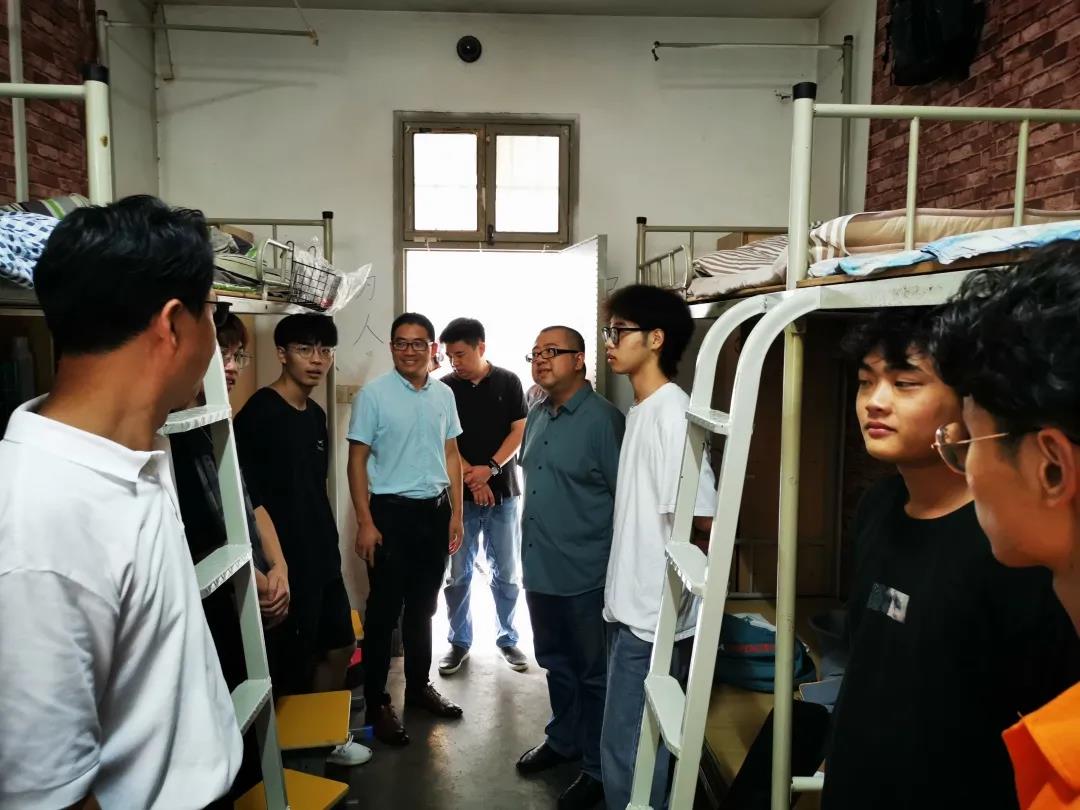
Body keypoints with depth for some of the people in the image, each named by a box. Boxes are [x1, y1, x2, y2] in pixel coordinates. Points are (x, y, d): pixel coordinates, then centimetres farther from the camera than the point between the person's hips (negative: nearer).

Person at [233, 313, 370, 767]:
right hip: (285, 560, -9)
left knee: (339, 644, 19)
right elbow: (243, 496, -20)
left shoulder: (315, 415, 9)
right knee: (292, 663, 5)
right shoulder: (258, 414, -17)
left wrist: (330, 546, 18)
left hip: (322, 555, 9)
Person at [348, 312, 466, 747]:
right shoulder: (373, 394, -8)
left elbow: (451, 455, 11)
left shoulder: (443, 394, 5)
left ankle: (419, 685, 32)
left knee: (423, 606, 16)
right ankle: (377, 704, 16)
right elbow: (357, 461, -7)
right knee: (384, 610, 3)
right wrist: (365, 522, -13)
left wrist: (456, 514, 7)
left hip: (435, 510, 5)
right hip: (391, 512, -4)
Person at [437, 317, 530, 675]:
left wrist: (490, 469, -16)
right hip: (459, 495, 0)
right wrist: (472, 477, -15)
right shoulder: (445, 388, -1)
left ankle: (508, 639, 26)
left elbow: (519, 431, -3)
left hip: (504, 493, 0)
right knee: (457, 575, 7)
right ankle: (459, 641, 23)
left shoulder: (509, 382, 0)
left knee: (506, 574, 9)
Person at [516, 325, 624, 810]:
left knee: (593, 673, 9)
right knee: (555, 661, 23)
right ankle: (563, 739, 43)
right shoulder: (537, 415, 8)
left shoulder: (603, 419, -16)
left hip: (584, 571, -7)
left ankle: (598, 768, 26)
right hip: (539, 566, 7)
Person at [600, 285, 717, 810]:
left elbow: (704, 518, -23)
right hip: (631, 604, 9)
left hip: (654, 614, -9)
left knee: (627, 750, 4)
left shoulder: (671, 413, -19)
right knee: (636, 745, 21)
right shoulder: (641, 410, 10)